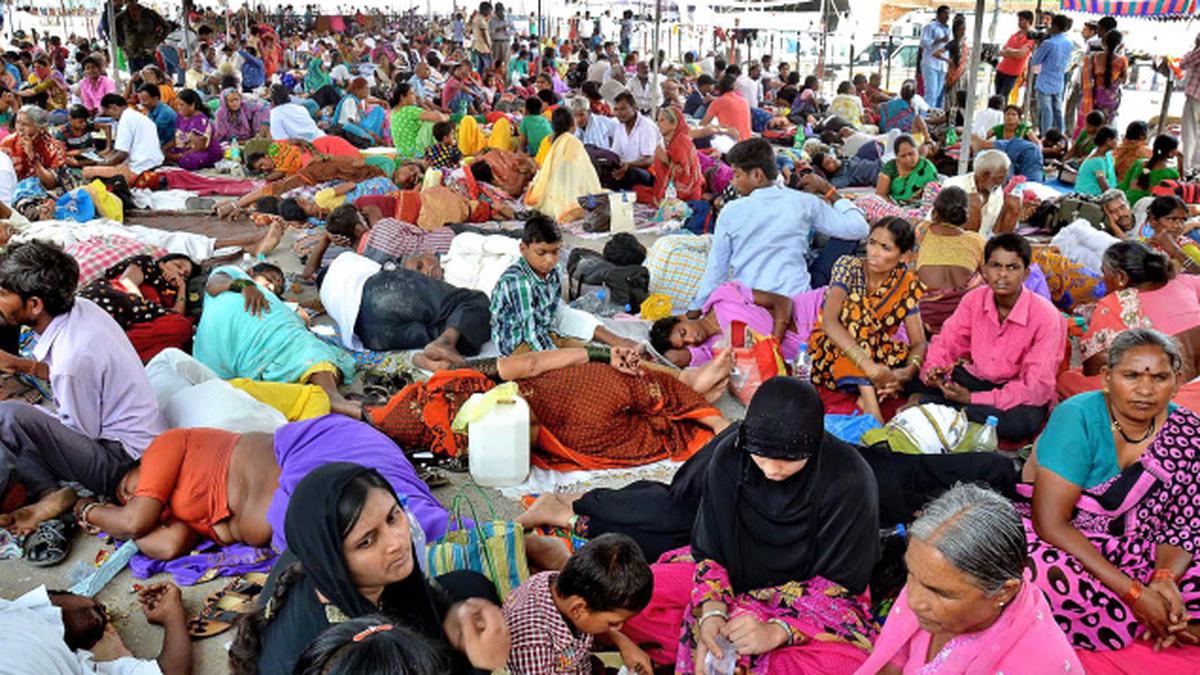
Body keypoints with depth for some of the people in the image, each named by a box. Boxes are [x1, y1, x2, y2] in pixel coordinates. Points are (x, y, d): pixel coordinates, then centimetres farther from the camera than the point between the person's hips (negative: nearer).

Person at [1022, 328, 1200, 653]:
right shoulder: (1078, 419, -18)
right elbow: (1051, 523, -23)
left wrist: (1166, 578, -26)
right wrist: (1132, 591, -27)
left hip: (1133, 549, 3)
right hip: (1061, 544, -3)